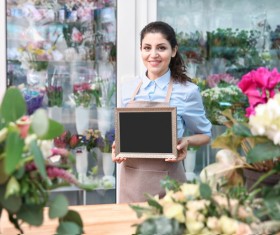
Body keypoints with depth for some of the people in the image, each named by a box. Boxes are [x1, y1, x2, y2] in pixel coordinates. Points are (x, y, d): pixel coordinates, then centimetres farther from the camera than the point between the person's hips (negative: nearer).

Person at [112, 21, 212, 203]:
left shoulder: (187, 91, -8)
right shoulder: (128, 89, 3)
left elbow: (205, 134, 5)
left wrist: (186, 142, -14)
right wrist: (117, 147, -4)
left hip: (166, 181, -3)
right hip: (131, 179, 3)